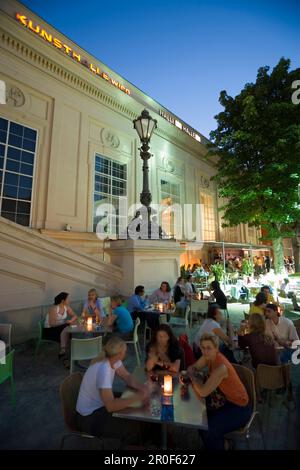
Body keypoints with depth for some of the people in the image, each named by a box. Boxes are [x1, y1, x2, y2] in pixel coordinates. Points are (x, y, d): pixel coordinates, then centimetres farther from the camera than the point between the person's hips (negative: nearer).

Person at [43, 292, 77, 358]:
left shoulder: (67, 307, -3)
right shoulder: (54, 308, -23)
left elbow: (74, 316, 4)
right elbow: (52, 323, -29)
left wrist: (71, 321, -19)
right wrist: (66, 322, -27)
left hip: (60, 327, 6)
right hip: (49, 330, -6)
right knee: (65, 331, -33)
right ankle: (63, 351, -20)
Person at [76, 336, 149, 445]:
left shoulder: (113, 359, -9)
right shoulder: (104, 370, -35)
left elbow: (127, 377, 0)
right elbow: (111, 406, -36)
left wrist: (142, 387, -18)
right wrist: (137, 397, -30)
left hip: (101, 405, 8)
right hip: (89, 417, -8)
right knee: (133, 430, -13)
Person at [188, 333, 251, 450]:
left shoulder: (221, 367, -34)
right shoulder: (208, 356, -11)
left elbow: (203, 392, -33)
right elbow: (192, 368, 2)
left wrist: (193, 376, -16)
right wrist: (192, 373, -20)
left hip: (239, 408, -7)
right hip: (225, 399, 7)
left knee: (209, 430, -17)